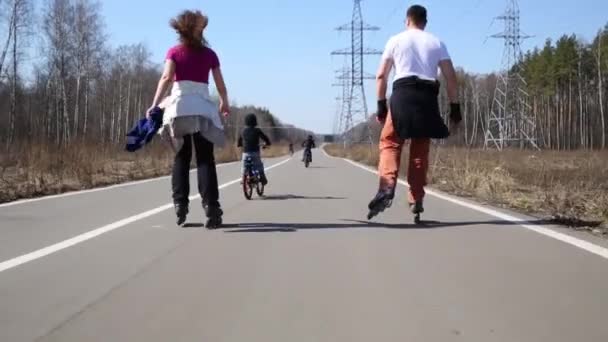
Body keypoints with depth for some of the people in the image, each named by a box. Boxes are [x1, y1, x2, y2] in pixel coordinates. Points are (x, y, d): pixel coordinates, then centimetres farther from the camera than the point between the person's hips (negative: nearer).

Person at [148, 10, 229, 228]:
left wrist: (155, 105, -15)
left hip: (179, 106, 0)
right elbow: (221, 85, 11)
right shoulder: (210, 54, 10)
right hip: (203, 108, 0)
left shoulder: (174, 52, 6)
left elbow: (166, 78, -9)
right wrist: (224, 103, 30)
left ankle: (180, 203, 4)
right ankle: (211, 205, -16)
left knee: (181, 157, 11)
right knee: (205, 159, -3)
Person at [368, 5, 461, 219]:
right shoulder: (437, 43, 17)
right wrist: (455, 108, 11)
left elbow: (381, 76, 6)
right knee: (420, 149, 9)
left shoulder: (396, 40, 12)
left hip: (402, 93, -2)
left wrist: (381, 105, 9)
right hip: (427, 97, 2)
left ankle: (387, 187, -19)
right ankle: (416, 200, 7)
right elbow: (451, 78, 9)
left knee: (389, 143, 4)